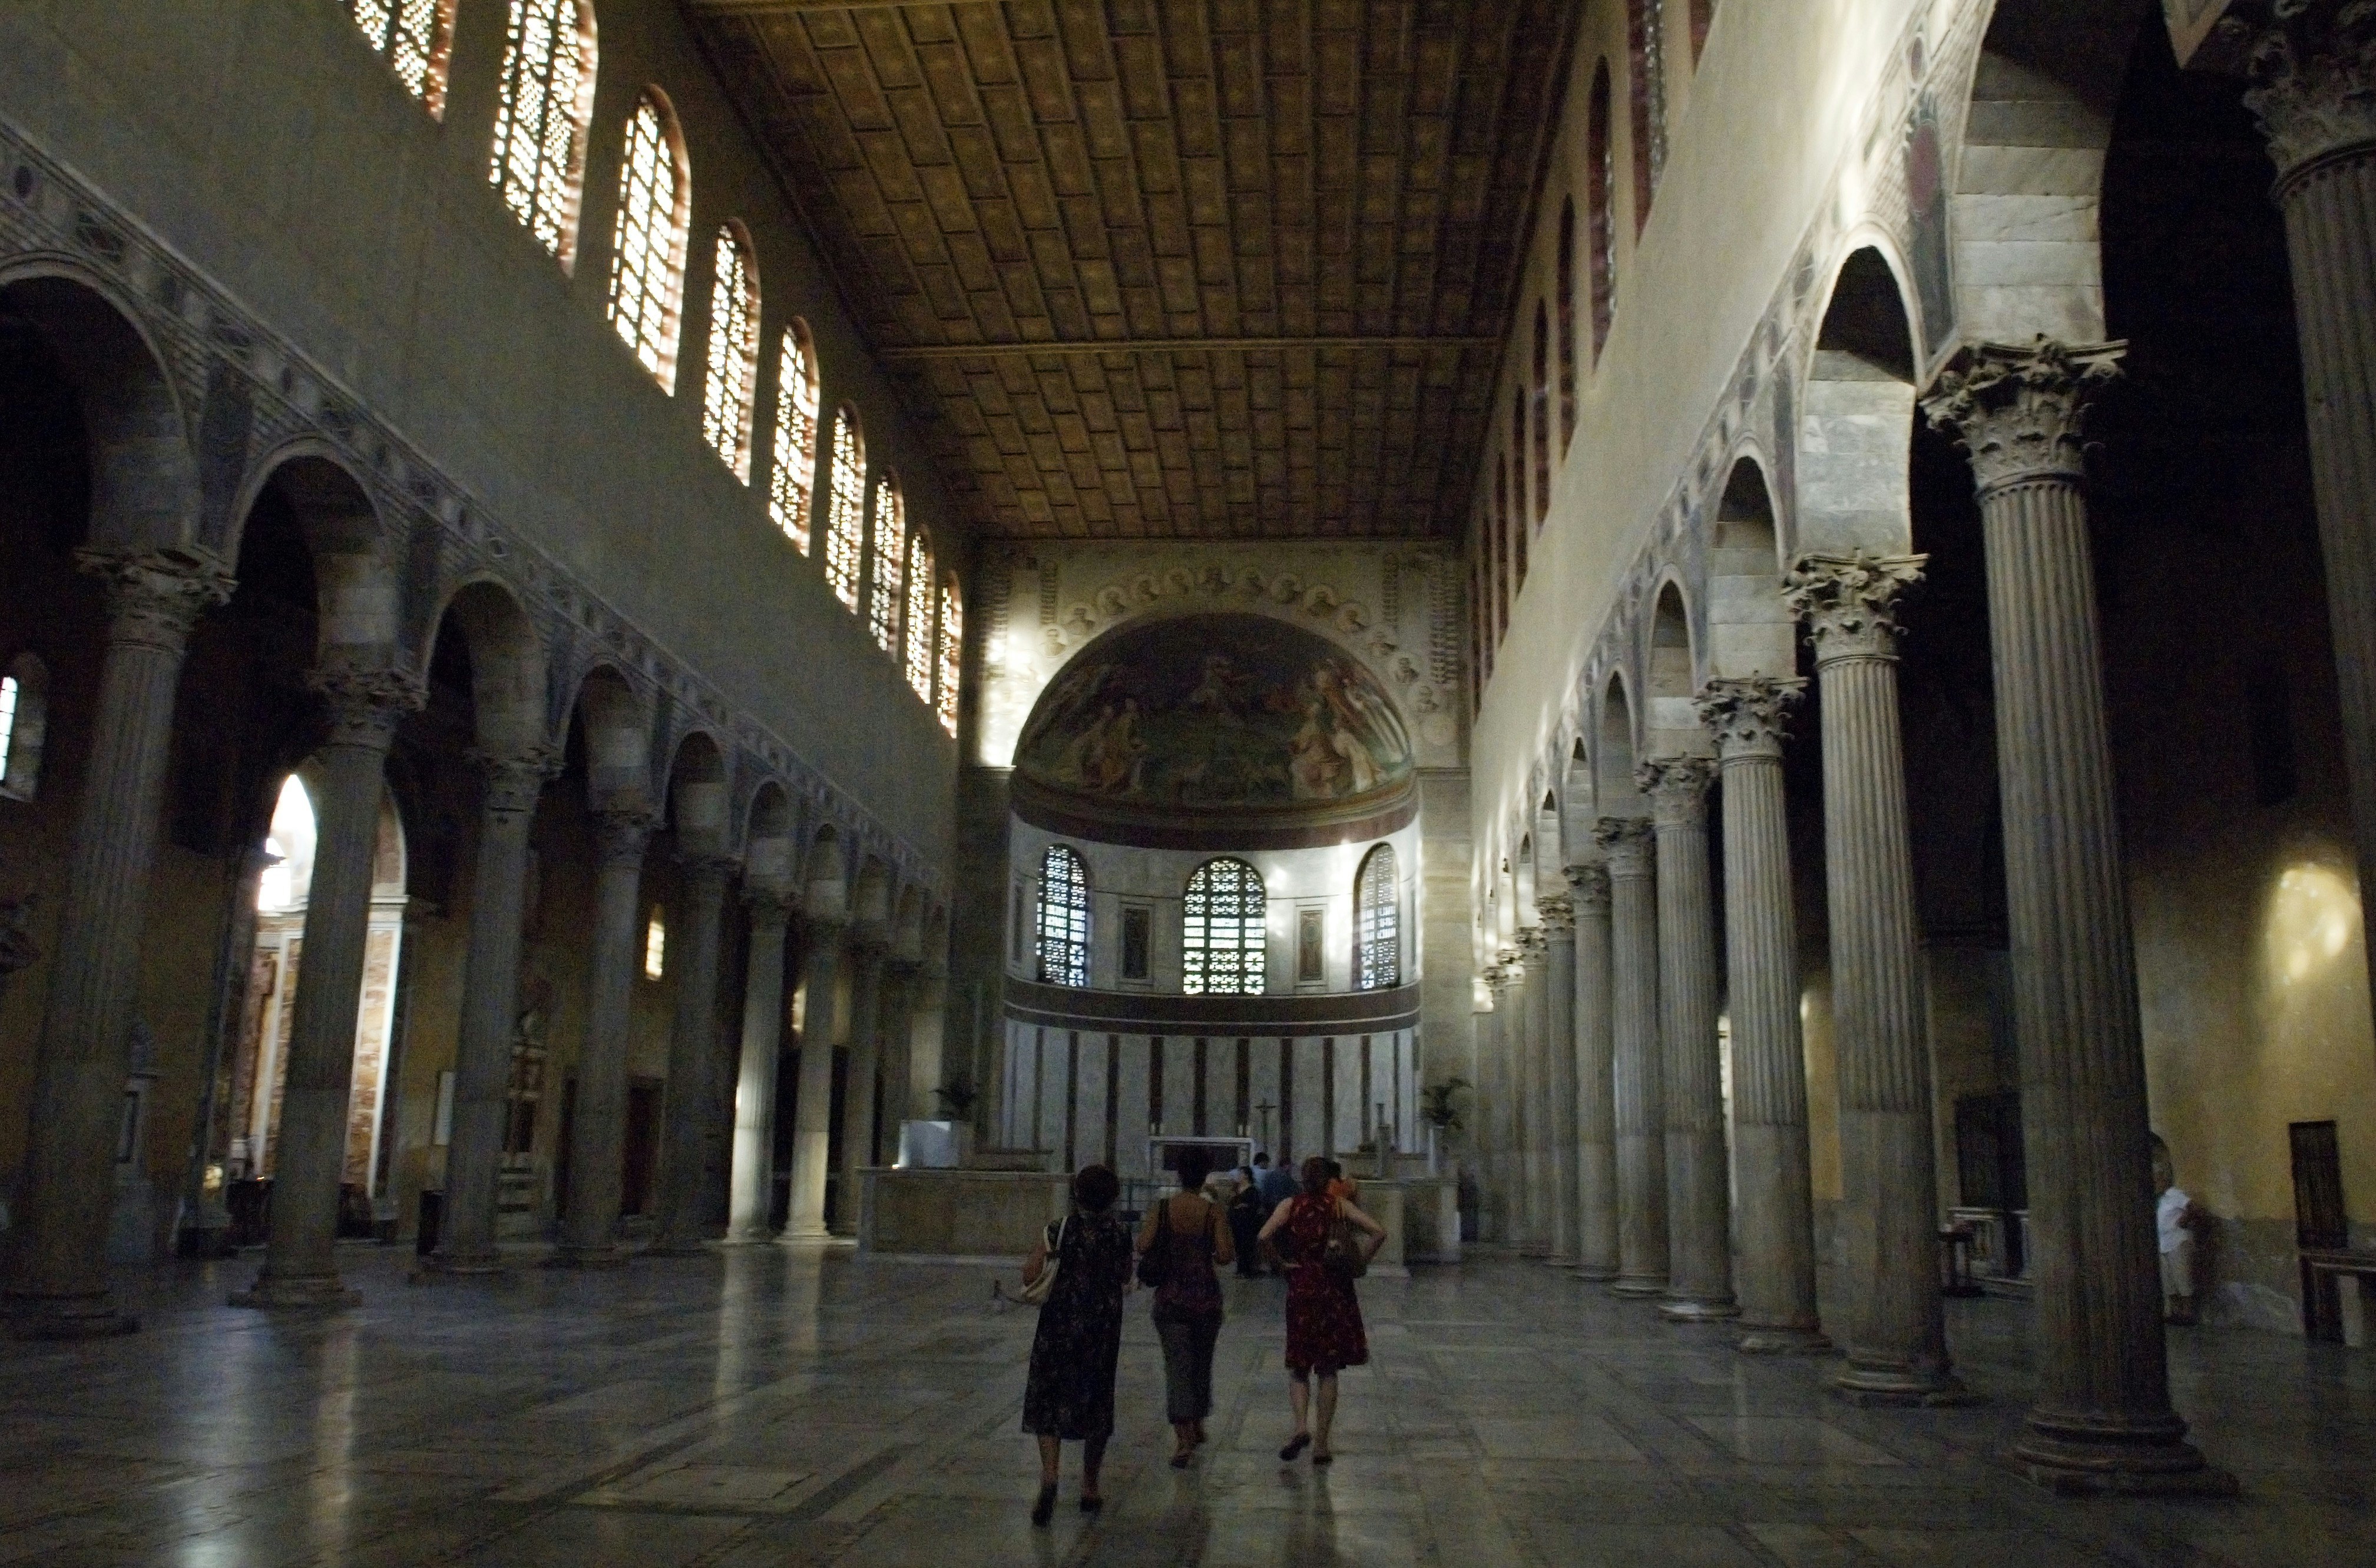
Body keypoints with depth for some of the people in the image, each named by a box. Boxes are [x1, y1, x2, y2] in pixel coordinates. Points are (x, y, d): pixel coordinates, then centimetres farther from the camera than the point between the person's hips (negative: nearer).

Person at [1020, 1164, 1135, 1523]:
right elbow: (1125, 1280, 11)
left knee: (1047, 1400, 6)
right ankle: (1090, 1488, 21)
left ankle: (1049, 1475, -15)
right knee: (1095, 1403, 14)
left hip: (1060, 1323, -2)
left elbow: (1029, 1275, -10)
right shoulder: (1121, 1233, 0)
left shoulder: (1060, 1230, -7)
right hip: (1104, 1328, 2)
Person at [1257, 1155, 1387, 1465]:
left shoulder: (1290, 1205, -1)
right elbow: (1379, 1232, -9)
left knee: (1298, 1367, 11)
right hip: (1336, 1291, 1)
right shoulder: (1341, 1205, 1)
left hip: (1301, 1289, -1)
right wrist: (1359, 1262, 1)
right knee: (1328, 1370, 9)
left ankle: (1302, 1426, -12)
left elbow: (1262, 1238, -15)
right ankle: (1321, 1444, 10)